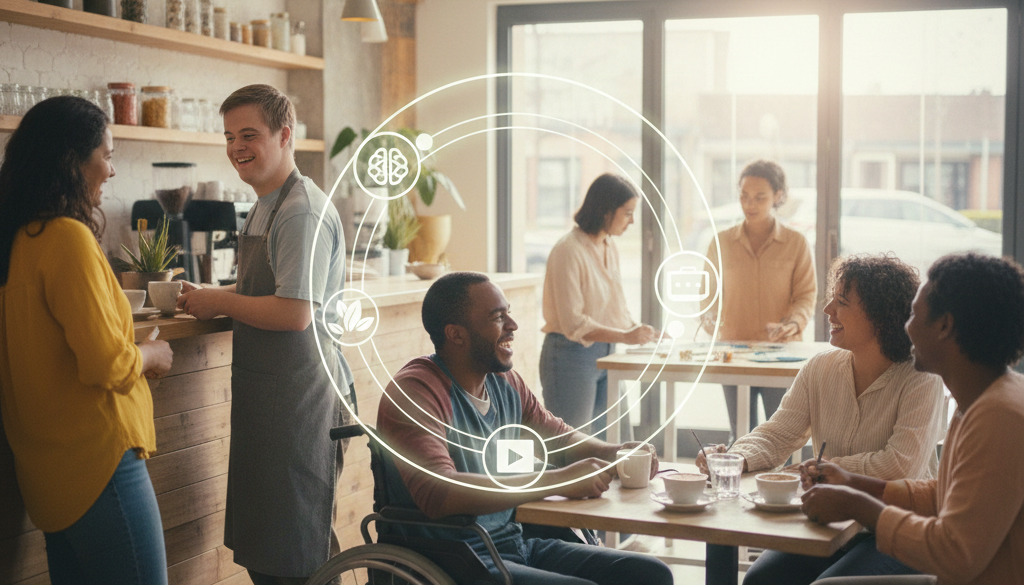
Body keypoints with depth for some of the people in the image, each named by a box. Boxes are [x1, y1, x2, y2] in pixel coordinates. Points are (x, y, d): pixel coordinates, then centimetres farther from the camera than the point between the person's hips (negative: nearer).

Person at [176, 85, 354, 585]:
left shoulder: (303, 212, -17)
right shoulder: (265, 208, 15)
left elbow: (295, 313, -23)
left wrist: (219, 303, -12)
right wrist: (213, 299, 8)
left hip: (298, 392, -10)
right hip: (264, 393, 10)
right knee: (257, 545, 17)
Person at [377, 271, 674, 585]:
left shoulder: (505, 382, 9)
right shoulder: (414, 392, -16)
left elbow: (560, 437, 26)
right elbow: (438, 492, -31)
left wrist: (615, 454, 2)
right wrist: (557, 481, -30)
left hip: (516, 545, 8)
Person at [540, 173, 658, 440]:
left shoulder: (610, 248, 9)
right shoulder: (569, 251, -17)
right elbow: (572, 323, -20)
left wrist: (636, 329, 0)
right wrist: (625, 337, -24)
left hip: (605, 355, 8)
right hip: (572, 355, -8)